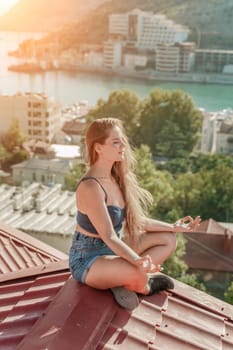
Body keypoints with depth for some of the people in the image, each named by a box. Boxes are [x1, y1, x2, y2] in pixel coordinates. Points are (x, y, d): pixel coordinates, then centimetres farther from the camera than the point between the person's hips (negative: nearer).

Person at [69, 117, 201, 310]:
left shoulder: (117, 177, 2)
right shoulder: (90, 187, -26)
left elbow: (136, 220, 8)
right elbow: (109, 236, -28)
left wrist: (173, 227, 7)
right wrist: (138, 261, -42)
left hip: (112, 249, 9)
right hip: (87, 259, -9)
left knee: (168, 239, 5)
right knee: (140, 272, -36)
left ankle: (126, 281, -6)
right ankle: (139, 284, 0)